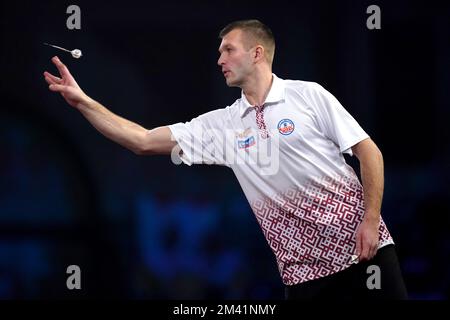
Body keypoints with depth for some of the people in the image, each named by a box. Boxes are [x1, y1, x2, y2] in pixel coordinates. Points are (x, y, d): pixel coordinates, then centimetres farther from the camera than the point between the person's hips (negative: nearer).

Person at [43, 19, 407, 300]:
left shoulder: (308, 95, -2)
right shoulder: (222, 124, 8)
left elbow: (369, 152, -2)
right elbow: (143, 141, 6)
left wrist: (372, 220, -12)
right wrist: (82, 101, 0)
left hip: (359, 244, -3)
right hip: (302, 267, 3)